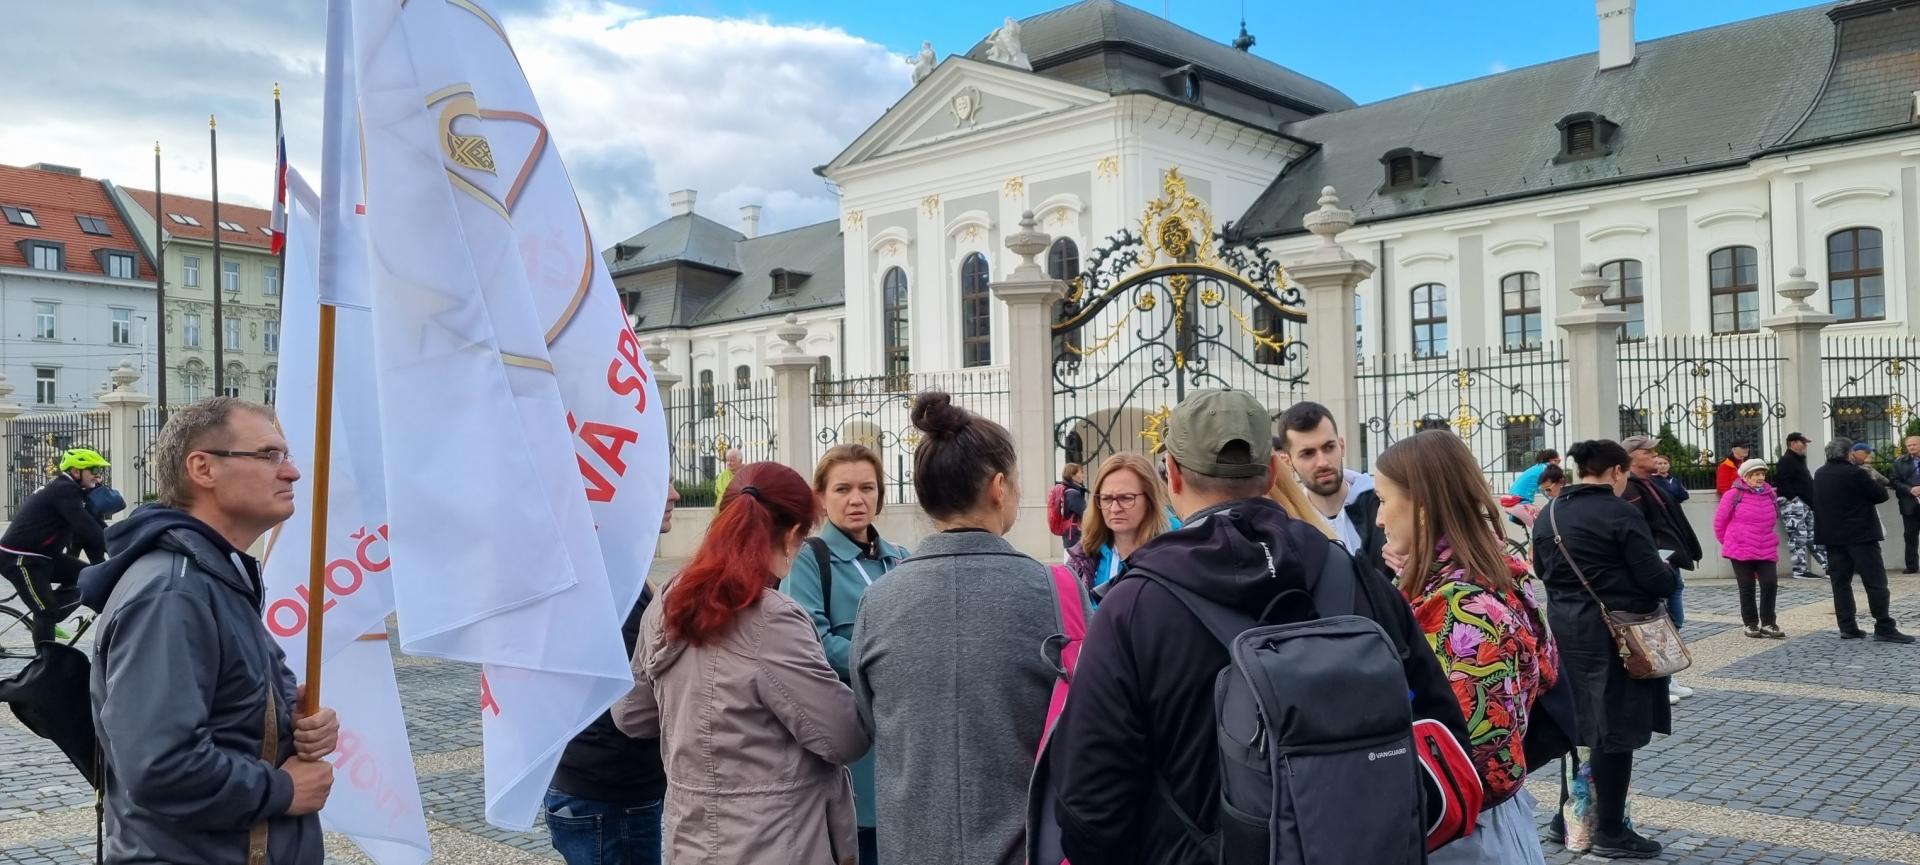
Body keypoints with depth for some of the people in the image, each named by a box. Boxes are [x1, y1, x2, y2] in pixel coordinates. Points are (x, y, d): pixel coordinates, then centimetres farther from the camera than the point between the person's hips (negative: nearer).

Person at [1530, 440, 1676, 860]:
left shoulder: (1548, 513, 7)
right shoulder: (1620, 512, -15)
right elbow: (1654, 578, -16)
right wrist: (1672, 575, 6)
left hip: (1564, 628, 7)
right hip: (1613, 633, -7)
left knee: (1576, 724, 17)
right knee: (1614, 730, 1)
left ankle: (1571, 817, 26)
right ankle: (1610, 832, 9)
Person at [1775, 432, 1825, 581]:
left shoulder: (1798, 460, 23)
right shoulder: (1786, 461, -10)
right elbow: (1781, 483, -20)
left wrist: (1812, 501, 20)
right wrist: (1793, 498, -23)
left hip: (1805, 504, 11)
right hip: (1792, 503, -11)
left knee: (1814, 535, 10)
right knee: (1798, 536, -11)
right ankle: (1800, 570, -11)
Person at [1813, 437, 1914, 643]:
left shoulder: (1820, 475, 9)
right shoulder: (1854, 473, -13)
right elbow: (1881, 495, -9)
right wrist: (1873, 481, 11)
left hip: (1832, 536, 7)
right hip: (1860, 534, -7)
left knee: (1840, 582, 7)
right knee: (1875, 582, -3)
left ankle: (1847, 628, 6)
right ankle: (1884, 629, -5)